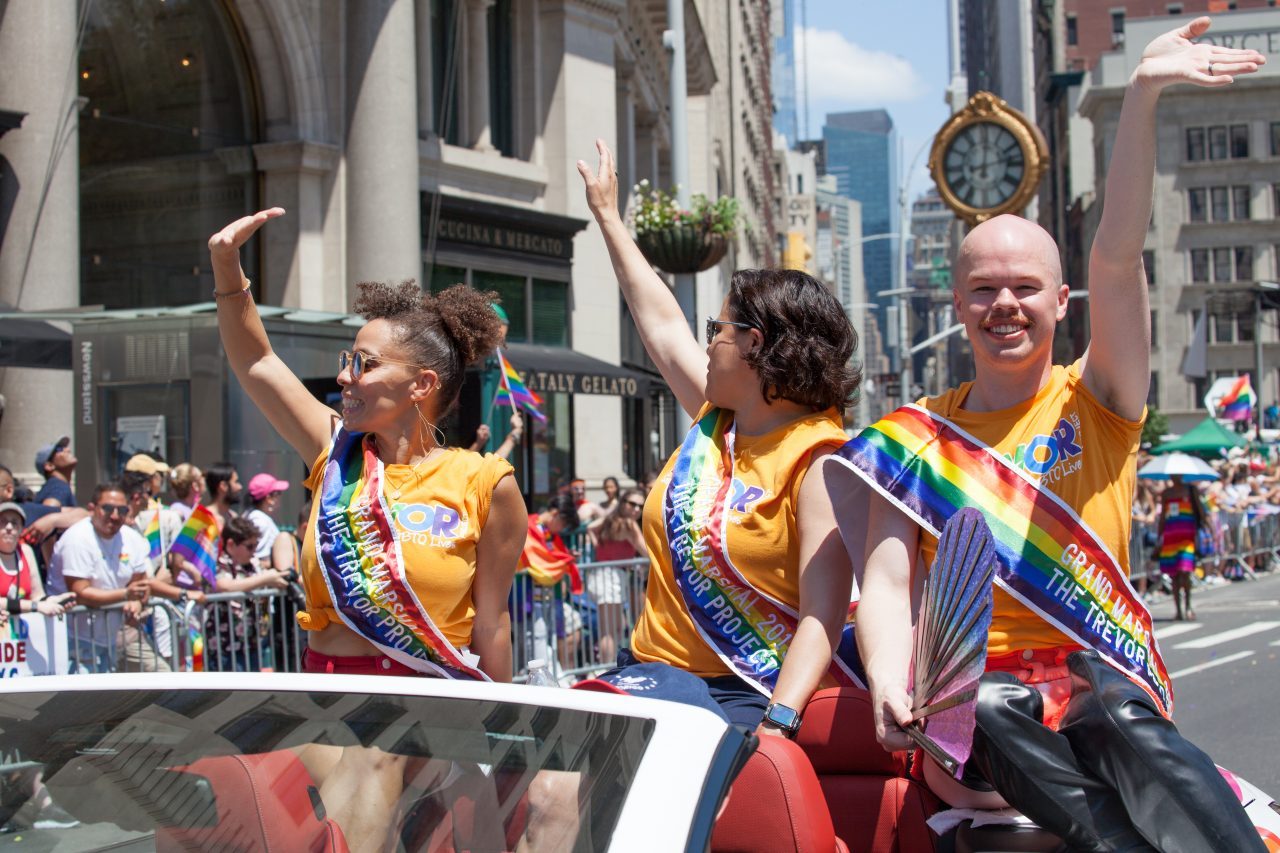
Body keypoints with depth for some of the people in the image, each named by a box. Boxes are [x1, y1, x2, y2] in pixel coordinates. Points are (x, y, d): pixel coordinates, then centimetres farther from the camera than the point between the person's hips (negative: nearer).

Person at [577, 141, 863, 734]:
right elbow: (660, 320, 28)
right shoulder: (716, 418, 12)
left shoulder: (819, 458, -11)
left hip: (754, 692, -7)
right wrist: (607, 215, 36)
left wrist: (777, 723, -31)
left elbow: (823, 616, -18)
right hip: (656, 671, 7)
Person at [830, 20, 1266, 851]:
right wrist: (893, 689, -21)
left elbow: (1117, 258, -6)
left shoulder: (1096, 402, 9)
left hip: (1099, 674, 0)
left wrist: (1142, 97, -20)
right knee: (990, 706, -37)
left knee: (1116, 715, -37)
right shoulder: (916, 435, 12)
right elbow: (887, 581, 1)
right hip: (970, 685, 1)